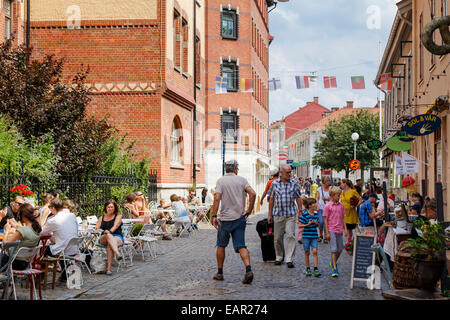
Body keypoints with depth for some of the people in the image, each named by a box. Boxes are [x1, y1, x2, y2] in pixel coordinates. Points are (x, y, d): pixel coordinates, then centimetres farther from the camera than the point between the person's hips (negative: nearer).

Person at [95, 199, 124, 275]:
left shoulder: (118, 216, 14)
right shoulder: (102, 218, 25)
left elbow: (116, 226, -6)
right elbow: (96, 228, 15)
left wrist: (110, 231, -27)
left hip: (117, 237, -2)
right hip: (103, 238, 2)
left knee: (110, 244, -37)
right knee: (108, 235, -37)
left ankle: (108, 268, -48)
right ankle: (117, 253, -61)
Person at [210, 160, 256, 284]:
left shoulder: (221, 181, -2)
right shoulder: (242, 180, 3)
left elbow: (217, 198, -13)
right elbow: (252, 194, -9)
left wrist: (214, 216, -13)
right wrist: (249, 210, 1)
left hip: (225, 219, -1)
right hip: (240, 218, 1)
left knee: (221, 245, 15)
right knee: (241, 246, 1)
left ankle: (220, 273, 21)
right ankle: (248, 270, -19)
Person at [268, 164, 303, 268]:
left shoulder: (294, 184, 3)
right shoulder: (274, 184, 3)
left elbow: (298, 198, 8)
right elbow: (271, 199, 8)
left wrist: (300, 211, 3)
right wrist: (269, 214, 7)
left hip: (291, 214, -1)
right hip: (278, 214, 1)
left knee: (290, 236, -9)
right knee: (277, 237, 6)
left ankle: (289, 259, -6)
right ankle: (279, 258, 21)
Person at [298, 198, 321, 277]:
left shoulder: (316, 214, 6)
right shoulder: (305, 215, -9)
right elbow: (299, 225, -9)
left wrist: (316, 223, -5)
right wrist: (308, 224, -20)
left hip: (314, 236, 3)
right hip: (306, 236, -3)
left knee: (315, 251, -8)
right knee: (307, 252, 7)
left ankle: (316, 269, -7)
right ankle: (308, 269, 18)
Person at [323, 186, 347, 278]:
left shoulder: (341, 205, 7)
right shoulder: (327, 206, -6)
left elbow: (343, 218, 14)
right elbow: (325, 220, -6)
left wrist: (345, 229, 8)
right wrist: (327, 233, -9)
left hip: (339, 230, 5)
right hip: (331, 230, -5)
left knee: (340, 249, 11)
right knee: (334, 249, -8)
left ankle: (333, 263, 34)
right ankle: (334, 269, -4)